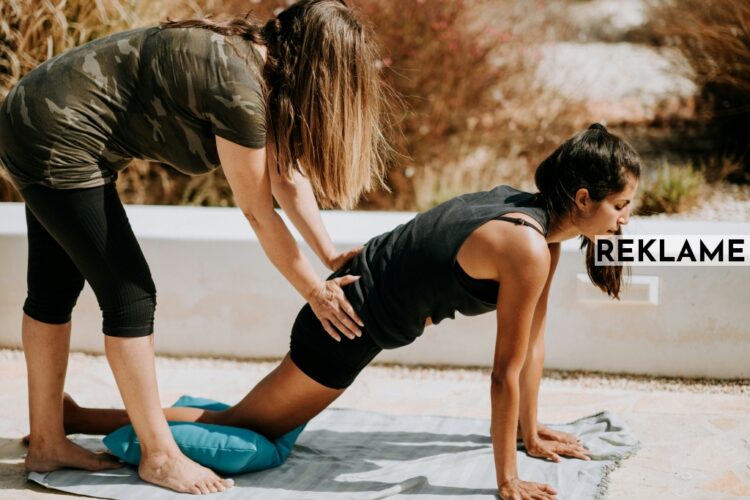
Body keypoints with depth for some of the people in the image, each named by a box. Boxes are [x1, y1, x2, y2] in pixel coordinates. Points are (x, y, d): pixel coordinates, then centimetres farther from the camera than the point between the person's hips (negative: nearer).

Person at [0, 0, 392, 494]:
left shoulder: (258, 60, 4)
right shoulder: (239, 87, -23)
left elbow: (286, 177, 12)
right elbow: (259, 213, -14)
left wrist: (332, 256, 11)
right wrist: (316, 292, -4)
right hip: (58, 142, -10)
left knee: (56, 289, 15)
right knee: (129, 293, -4)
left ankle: (47, 443, 26)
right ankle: (160, 456, 7)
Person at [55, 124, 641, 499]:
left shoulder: (536, 212, 2)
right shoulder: (528, 248, -25)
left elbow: (534, 337, 11)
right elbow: (507, 372, -21)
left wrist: (531, 430, 17)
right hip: (349, 325, -7)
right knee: (243, 429, 5)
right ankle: (76, 417, 11)